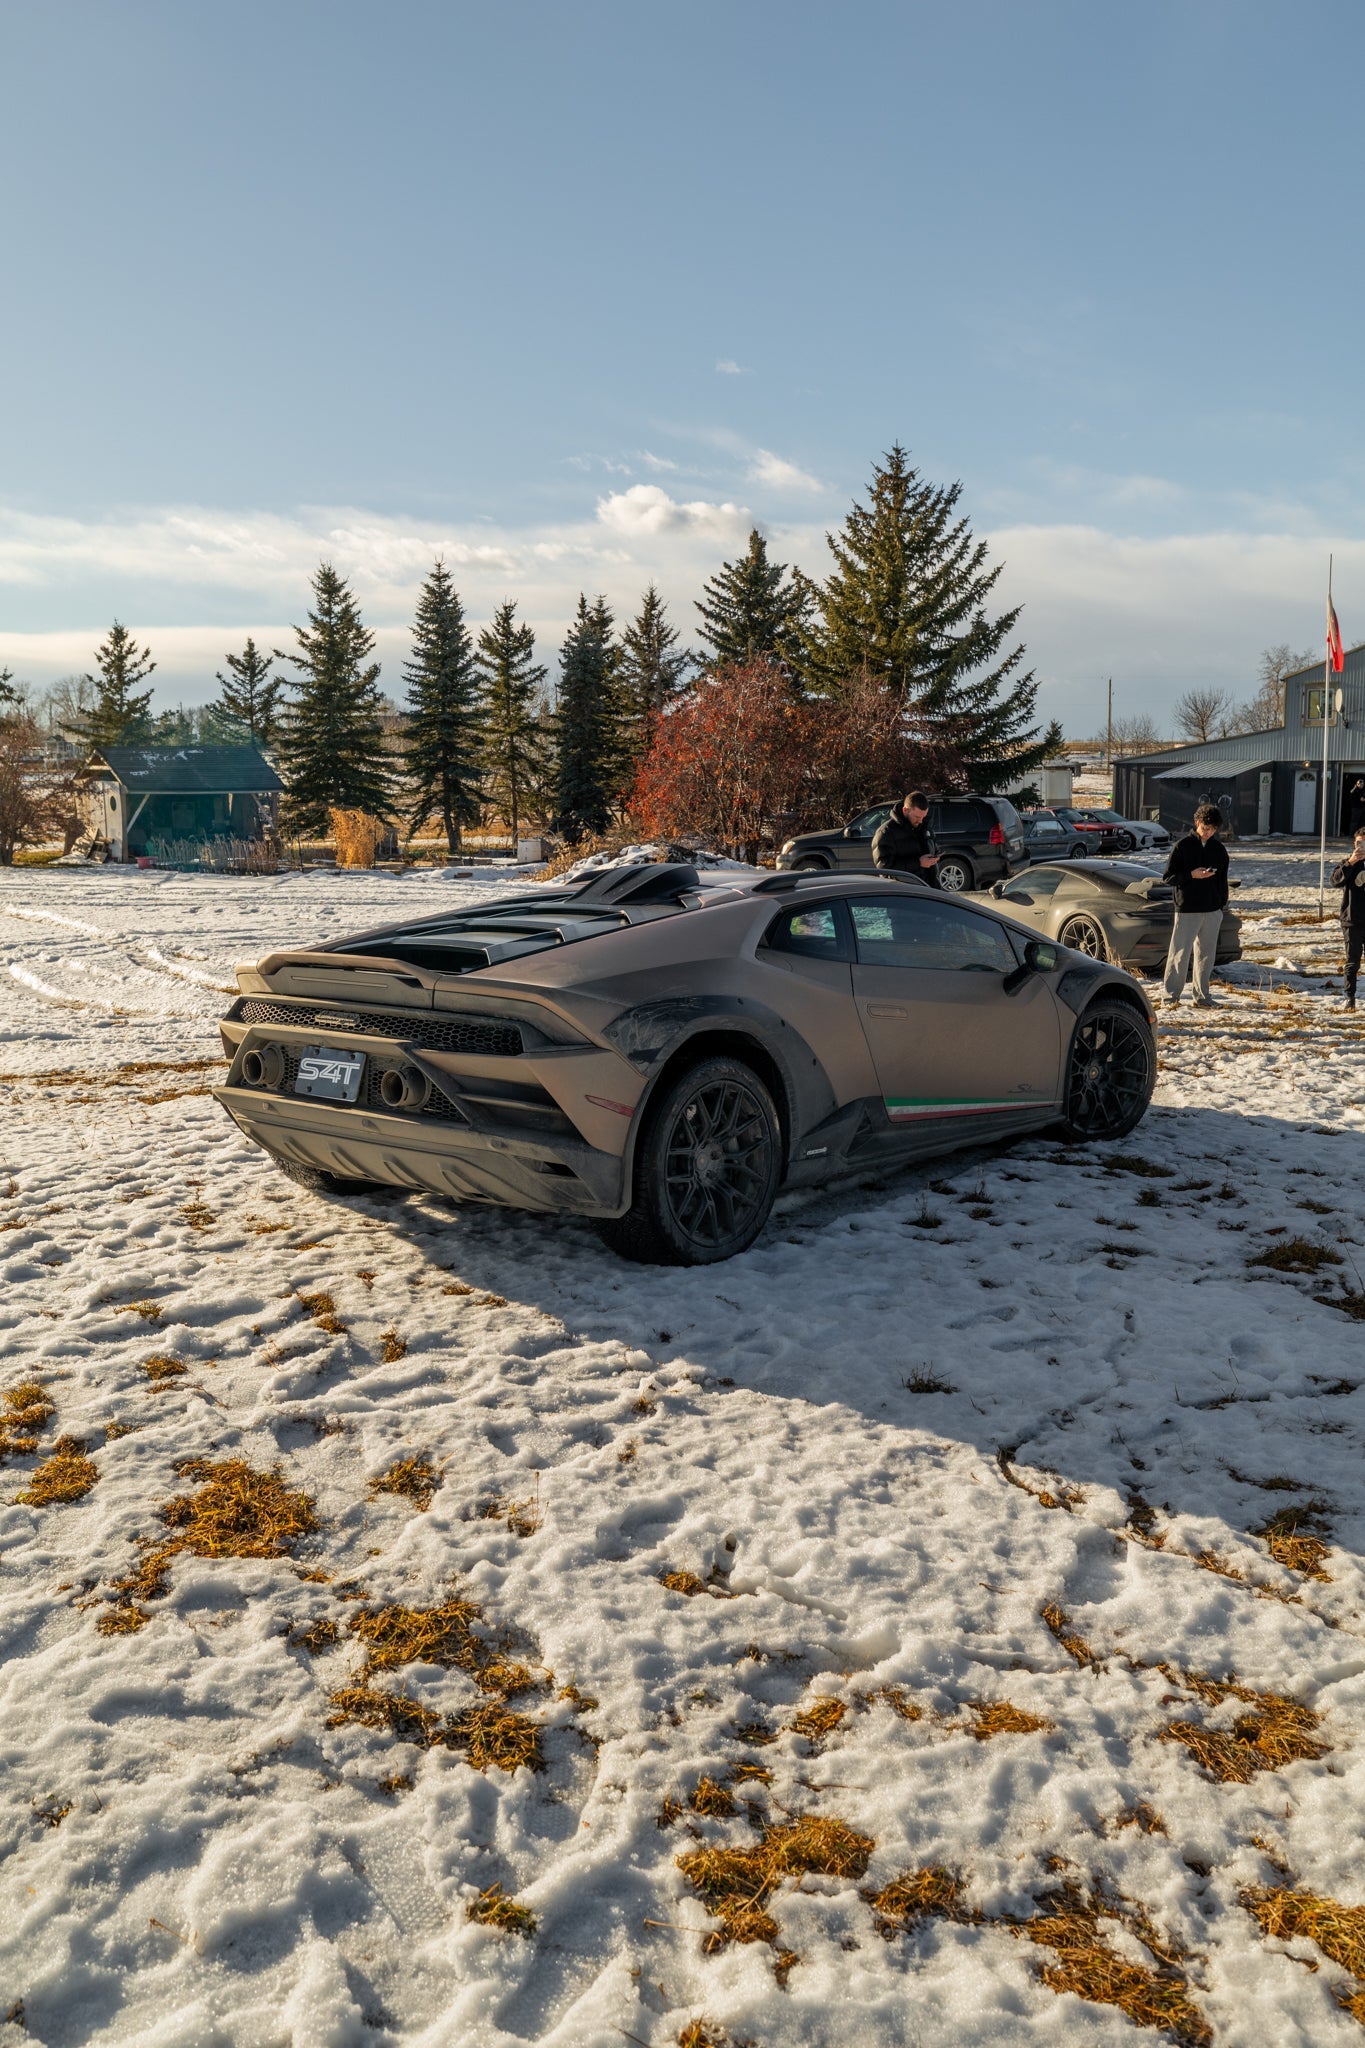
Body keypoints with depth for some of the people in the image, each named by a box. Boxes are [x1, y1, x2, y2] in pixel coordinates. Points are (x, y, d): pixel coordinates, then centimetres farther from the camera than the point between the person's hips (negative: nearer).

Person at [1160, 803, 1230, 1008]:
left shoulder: (1219, 849, 9)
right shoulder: (1182, 846, -4)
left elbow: (1223, 880, 17)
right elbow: (1168, 877, -5)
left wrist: (1221, 905, 12)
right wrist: (1192, 875, -18)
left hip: (1212, 910, 4)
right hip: (1187, 910, -4)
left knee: (1206, 955, 9)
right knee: (1180, 954, -4)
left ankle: (1201, 996, 17)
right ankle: (1171, 994, 5)